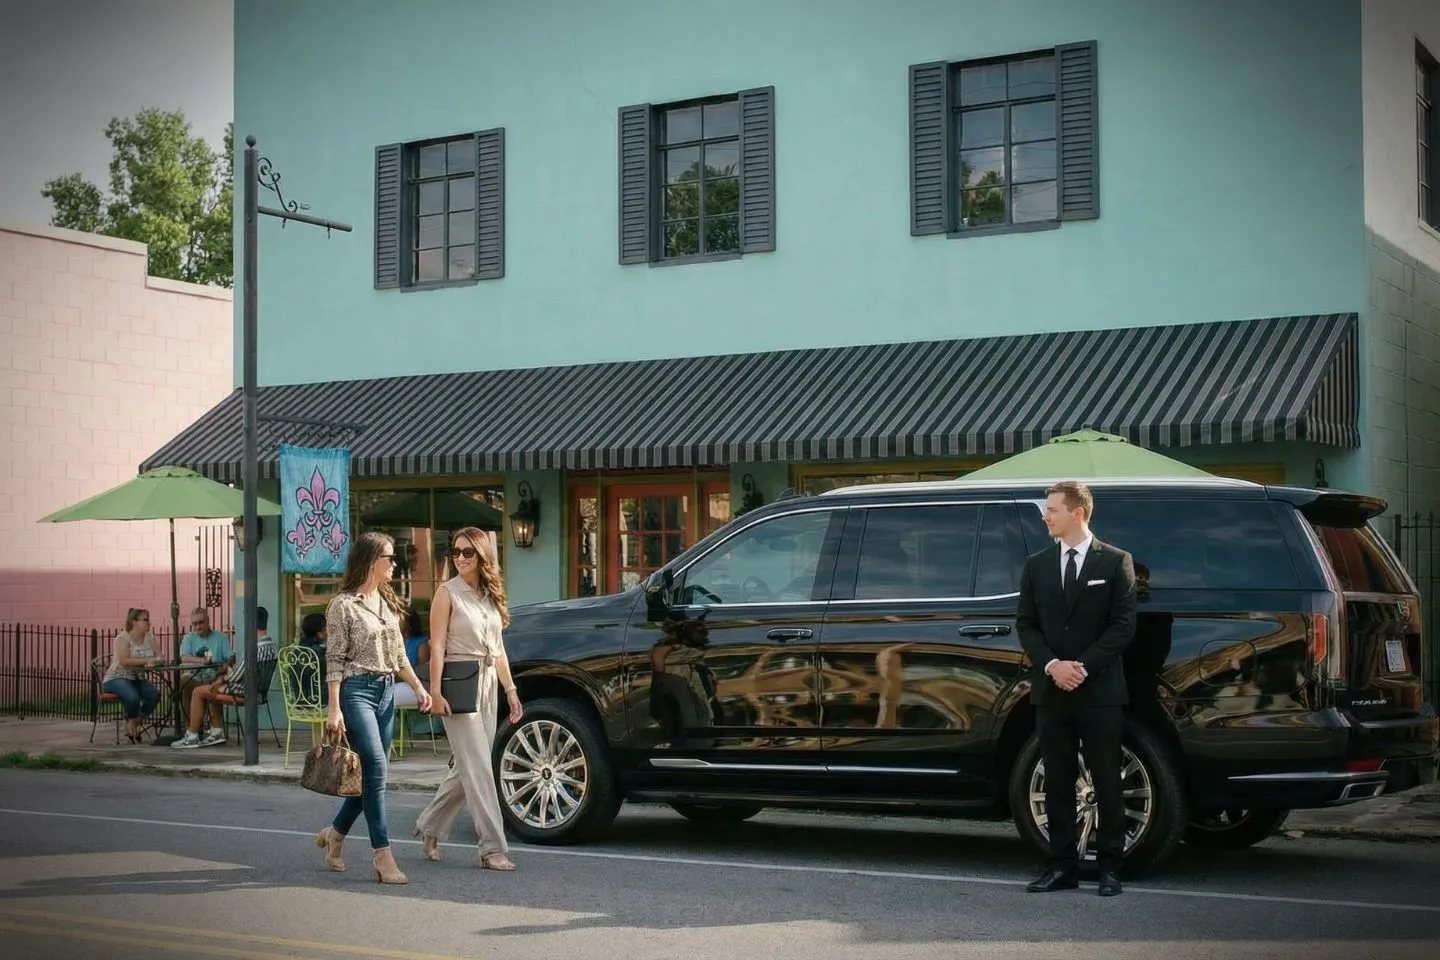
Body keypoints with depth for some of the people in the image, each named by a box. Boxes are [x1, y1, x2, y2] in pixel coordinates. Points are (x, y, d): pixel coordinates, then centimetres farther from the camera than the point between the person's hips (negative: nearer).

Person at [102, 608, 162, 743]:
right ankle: (130, 724, -4)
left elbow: (155, 659, 0)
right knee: (133, 696, -34)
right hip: (116, 678, -6)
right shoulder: (123, 638, -12)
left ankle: (135, 723, 1)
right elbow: (124, 661, -25)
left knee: (154, 694, -22)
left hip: (137, 679, 6)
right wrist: (147, 661, -30)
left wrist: (157, 661, -25)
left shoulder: (150, 638, 6)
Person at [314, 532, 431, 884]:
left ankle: (334, 834, 29)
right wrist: (334, 708, -15)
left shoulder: (388, 603, 15)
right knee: (375, 769, -15)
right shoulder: (343, 605, -7)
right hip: (356, 690, -8)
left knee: (371, 774, 8)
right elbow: (334, 660, -10)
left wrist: (418, 686, 13)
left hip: (386, 691, 8)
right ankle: (383, 856, -14)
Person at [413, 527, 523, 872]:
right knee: (478, 768, -8)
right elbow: (437, 646, -9)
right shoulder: (448, 593, -4)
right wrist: (435, 692, -16)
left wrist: (510, 689, 13)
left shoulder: (491, 595, 14)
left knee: (468, 767, 11)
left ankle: (430, 825, 28)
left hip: (487, 684, 7)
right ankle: (492, 848, -7)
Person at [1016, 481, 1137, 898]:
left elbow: (1123, 624, -4)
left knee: (1107, 783, 1)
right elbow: (1025, 624, 9)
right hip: (1051, 691, 3)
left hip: (1101, 691, -3)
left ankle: (1109, 867, 8)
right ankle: (1063, 866, 11)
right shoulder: (1037, 565, 11)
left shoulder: (1115, 562, 1)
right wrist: (1051, 665, -8)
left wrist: (1084, 666, -12)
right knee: (1057, 782, 5)